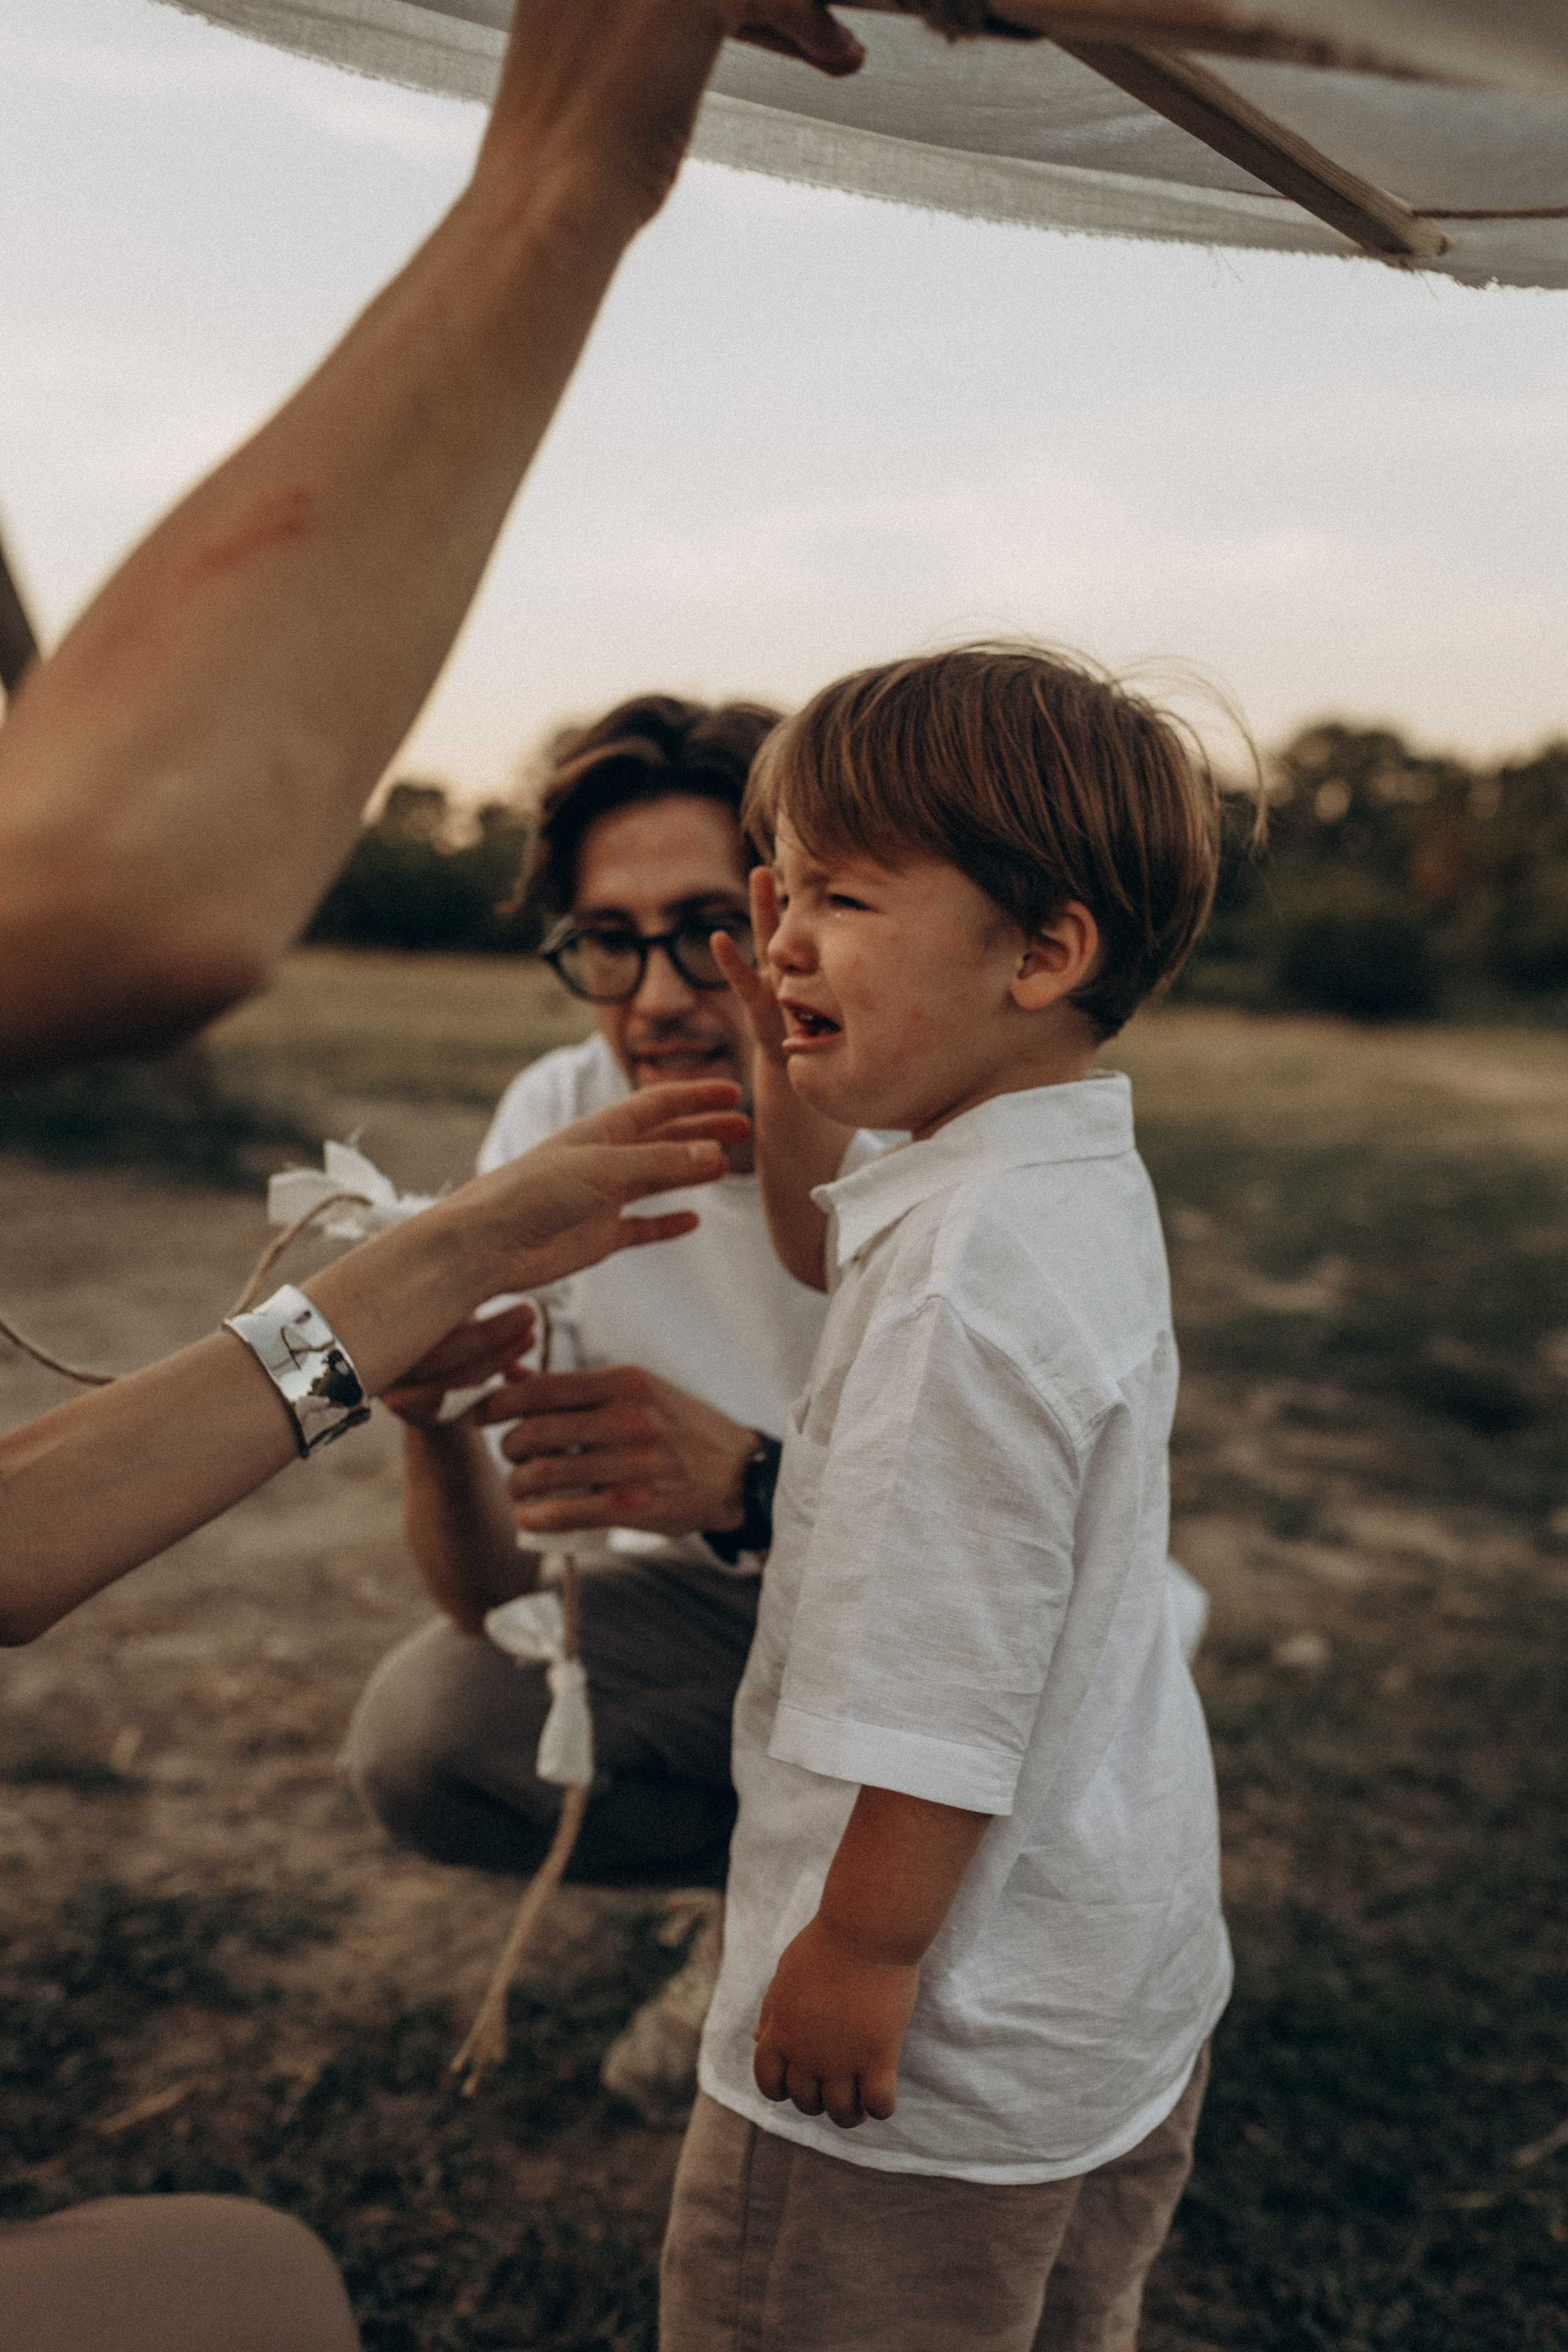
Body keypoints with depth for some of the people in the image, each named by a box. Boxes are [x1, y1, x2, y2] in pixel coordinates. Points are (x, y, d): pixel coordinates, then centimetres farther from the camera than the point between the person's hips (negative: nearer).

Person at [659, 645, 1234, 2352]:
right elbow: (833, 1261, 20)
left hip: (949, 2058, -9)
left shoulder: (974, 1274, -31)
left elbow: (950, 1693, -29)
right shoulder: (1087, 1185, 1)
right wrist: (790, 1083, 6)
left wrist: (862, 1950, -17)